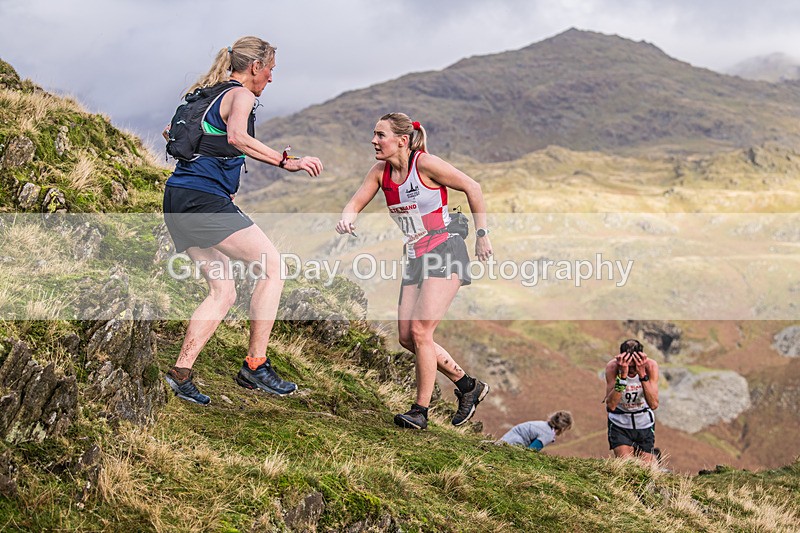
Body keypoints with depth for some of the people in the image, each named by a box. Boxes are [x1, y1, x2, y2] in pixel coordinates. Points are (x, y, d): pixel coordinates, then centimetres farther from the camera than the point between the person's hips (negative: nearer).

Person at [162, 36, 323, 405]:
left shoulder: (208, 93, 21)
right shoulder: (241, 95, -6)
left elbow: (174, 133, 31)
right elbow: (237, 137, -27)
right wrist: (285, 162, -28)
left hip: (178, 199, 10)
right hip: (205, 201, -10)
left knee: (223, 293, 11)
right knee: (272, 267, -5)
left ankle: (181, 372, 9)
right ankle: (255, 365, -7)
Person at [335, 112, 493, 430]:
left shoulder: (425, 164, -16)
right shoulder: (380, 171, 3)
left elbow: (472, 187, -8)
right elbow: (356, 203, 2)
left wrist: (481, 234, -5)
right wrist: (346, 219, -22)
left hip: (445, 253, -8)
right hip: (415, 258, 8)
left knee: (420, 331, -15)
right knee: (407, 337, 4)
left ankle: (421, 411, -3)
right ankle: (468, 386, 21)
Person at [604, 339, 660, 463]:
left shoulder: (650, 365, -23)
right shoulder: (613, 366, -24)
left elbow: (654, 405, -31)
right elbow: (611, 405, -34)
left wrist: (642, 374, -42)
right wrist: (622, 375, -44)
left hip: (644, 424, 1)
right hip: (620, 424, -1)